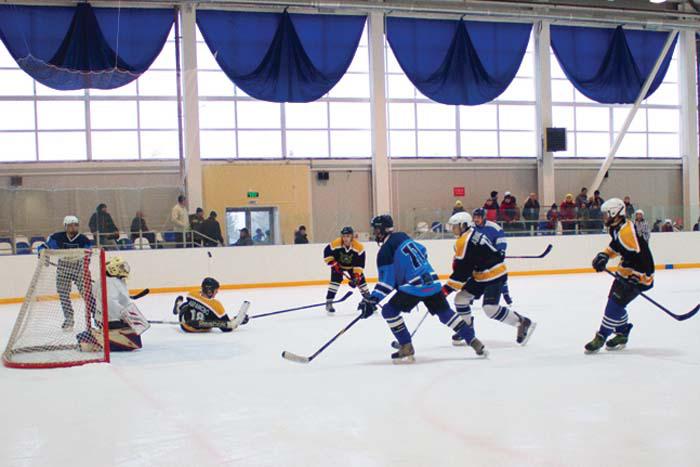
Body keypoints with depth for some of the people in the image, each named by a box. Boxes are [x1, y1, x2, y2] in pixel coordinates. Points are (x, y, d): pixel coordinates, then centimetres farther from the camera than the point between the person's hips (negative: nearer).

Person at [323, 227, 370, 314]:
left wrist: (357, 276, -33)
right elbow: (327, 252, -15)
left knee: (360, 279, -5)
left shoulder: (359, 247, -29)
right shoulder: (335, 244, -30)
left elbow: (360, 263, -26)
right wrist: (333, 263, -22)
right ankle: (329, 302, -11)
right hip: (338, 265, -1)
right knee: (335, 280, -18)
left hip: (352, 266, 1)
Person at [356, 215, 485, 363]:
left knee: (389, 311, 1)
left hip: (414, 286, -8)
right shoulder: (403, 237, 14)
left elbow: (387, 281, -11)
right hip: (432, 281, 8)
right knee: (446, 313, 17)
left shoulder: (385, 251, -9)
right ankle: (475, 343, 16)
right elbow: (423, 252, 26)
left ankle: (406, 349, -1)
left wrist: (371, 301, -11)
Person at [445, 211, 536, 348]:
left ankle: (523, 323, -6)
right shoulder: (472, 235, 13)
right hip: (482, 276, 11)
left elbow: (462, 269, -22)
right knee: (460, 298, 8)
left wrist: (447, 288, -18)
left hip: (495, 275, -11)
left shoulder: (465, 241, -19)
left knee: (490, 308, -20)